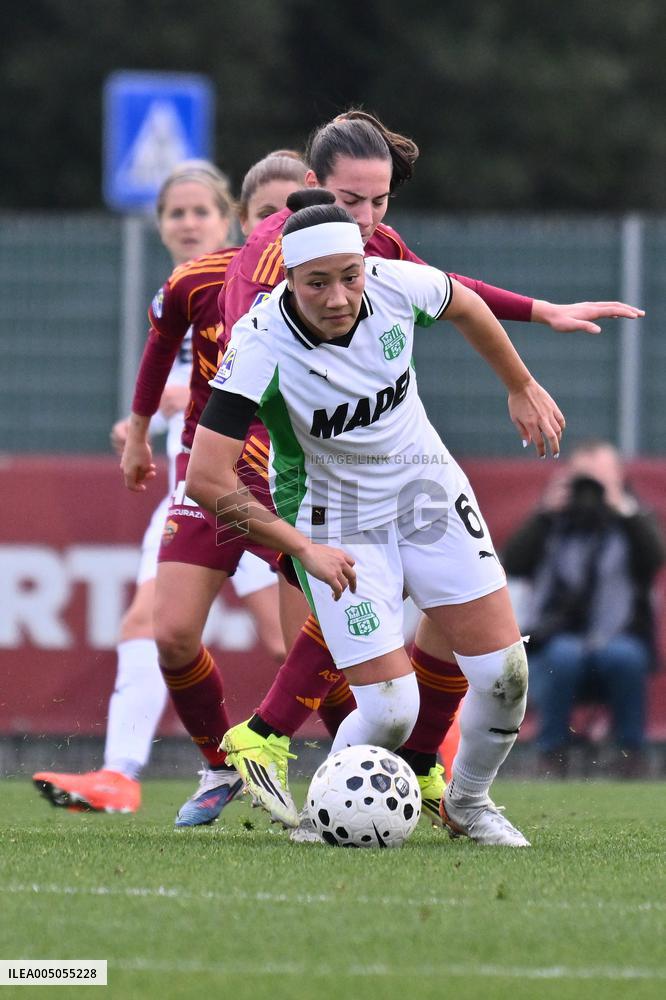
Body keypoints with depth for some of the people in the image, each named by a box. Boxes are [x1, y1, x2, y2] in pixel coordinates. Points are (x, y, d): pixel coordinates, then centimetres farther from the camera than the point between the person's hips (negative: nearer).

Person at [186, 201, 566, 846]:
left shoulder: (398, 285, -18)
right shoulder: (261, 345, -30)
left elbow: (466, 308, 8)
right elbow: (205, 478, -30)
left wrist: (522, 388, 19)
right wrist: (304, 549, -27)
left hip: (424, 484, 4)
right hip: (332, 518, -4)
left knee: (504, 671, -4)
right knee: (389, 709, -16)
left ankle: (466, 802, 26)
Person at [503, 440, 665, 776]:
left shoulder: (634, 523, 10)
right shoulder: (552, 524, 10)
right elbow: (513, 566, -6)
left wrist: (623, 508, -18)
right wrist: (545, 513, -11)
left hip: (618, 640, 0)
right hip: (557, 639, 0)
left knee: (624, 656, -34)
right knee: (564, 655, -34)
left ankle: (631, 757, -18)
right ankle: (552, 754, -20)